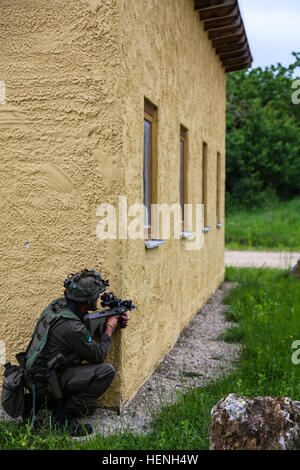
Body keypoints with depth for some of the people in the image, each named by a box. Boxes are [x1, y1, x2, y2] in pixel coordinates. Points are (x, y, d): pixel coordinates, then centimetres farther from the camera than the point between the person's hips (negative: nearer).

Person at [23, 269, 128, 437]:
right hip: (44, 383, -9)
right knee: (106, 371, -19)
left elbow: (86, 325, 17)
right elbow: (98, 356, -14)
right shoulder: (72, 328, -28)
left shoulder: (59, 304, -1)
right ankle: (63, 416, -11)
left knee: (89, 406, 20)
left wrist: (115, 320, 10)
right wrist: (110, 328, 0)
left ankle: (39, 402, 17)